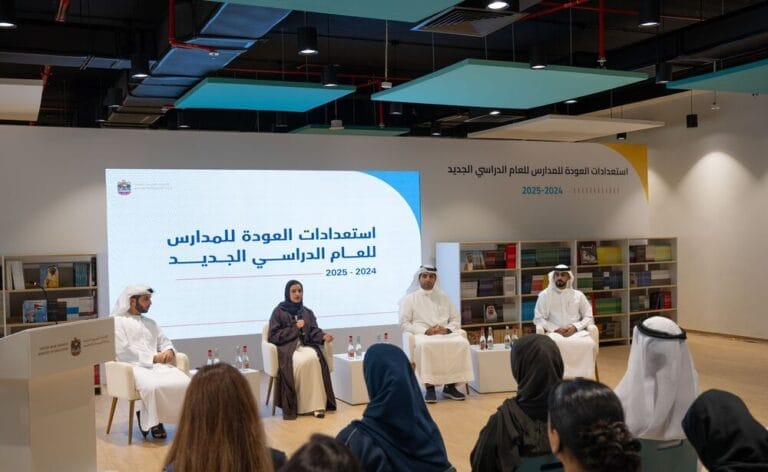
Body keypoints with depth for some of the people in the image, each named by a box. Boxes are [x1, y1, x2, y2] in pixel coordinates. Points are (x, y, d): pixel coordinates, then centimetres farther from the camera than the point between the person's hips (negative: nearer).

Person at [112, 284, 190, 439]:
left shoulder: (150, 323, 26)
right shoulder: (117, 322, 3)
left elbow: (164, 341, 25)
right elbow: (123, 352, -8)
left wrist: (169, 350, -2)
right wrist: (153, 358, -12)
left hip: (158, 364, 6)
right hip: (134, 366, -6)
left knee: (184, 383, -23)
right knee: (153, 386, -38)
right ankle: (151, 421, -12)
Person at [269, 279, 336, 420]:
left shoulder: (307, 312, 19)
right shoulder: (279, 311, 4)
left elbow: (314, 331, 9)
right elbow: (274, 336, -3)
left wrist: (323, 336, -14)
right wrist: (295, 327, -8)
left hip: (306, 345, 4)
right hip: (287, 347, -3)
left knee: (313, 358, -33)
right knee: (300, 362, -36)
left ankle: (317, 404, -33)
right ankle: (293, 406, -23)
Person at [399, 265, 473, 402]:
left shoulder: (443, 297, 19)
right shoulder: (410, 298, 8)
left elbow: (456, 319, 16)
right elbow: (404, 323, -1)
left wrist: (446, 329, -7)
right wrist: (425, 331, -15)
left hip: (445, 334, 3)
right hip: (421, 334, -3)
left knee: (461, 343, -29)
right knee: (424, 345, -40)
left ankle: (450, 386, -20)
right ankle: (429, 387, -30)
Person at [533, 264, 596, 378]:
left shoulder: (578, 295, 14)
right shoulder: (544, 295, 10)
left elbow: (589, 318, 12)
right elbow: (538, 319, 5)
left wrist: (575, 327, -8)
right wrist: (556, 329, -10)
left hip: (576, 332, 2)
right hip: (555, 333, -1)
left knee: (588, 343, -33)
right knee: (555, 344, -39)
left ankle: (584, 377, -25)